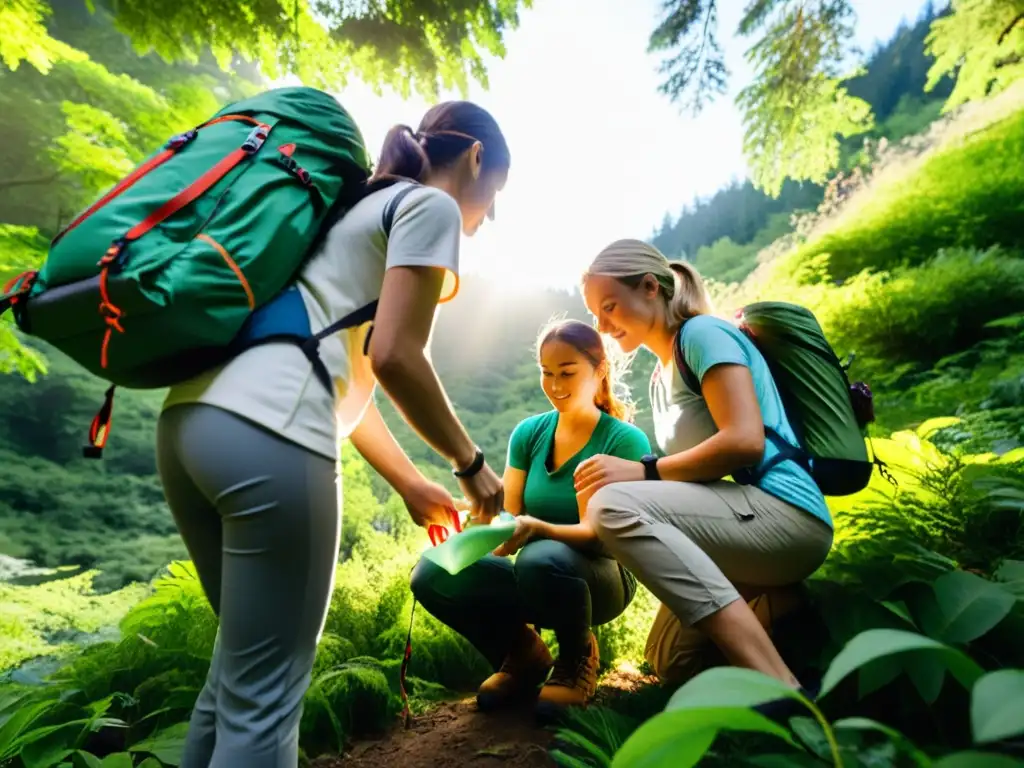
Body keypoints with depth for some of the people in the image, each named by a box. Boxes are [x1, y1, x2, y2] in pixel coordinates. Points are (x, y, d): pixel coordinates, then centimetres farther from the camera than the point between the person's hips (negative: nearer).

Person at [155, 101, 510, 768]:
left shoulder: (363, 206, 30)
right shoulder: (431, 205, 4)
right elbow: (392, 357, -10)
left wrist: (410, 483, 29)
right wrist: (472, 465, 5)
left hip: (192, 420, 10)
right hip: (265, 435, -10)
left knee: (243, 663, 22)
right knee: (264, 695, 2)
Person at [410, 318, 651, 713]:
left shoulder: (626, 441, -12)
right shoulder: (529, 432, 1)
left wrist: (536, 528, -38)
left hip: (599, 577, -4)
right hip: (536, 581, 4)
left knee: (541, 558, -38)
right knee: (431, 574, -20)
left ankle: (578, 662, -4)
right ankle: (524, 657, 6)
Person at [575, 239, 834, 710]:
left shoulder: (703, 333, -8)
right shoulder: (661, 377, 18)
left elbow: (745, 440, -22)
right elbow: (690, 472, 15)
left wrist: (644, 471, -22)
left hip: (785, 515, -10)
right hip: (747, 522, 10)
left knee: (614, 506, -32)